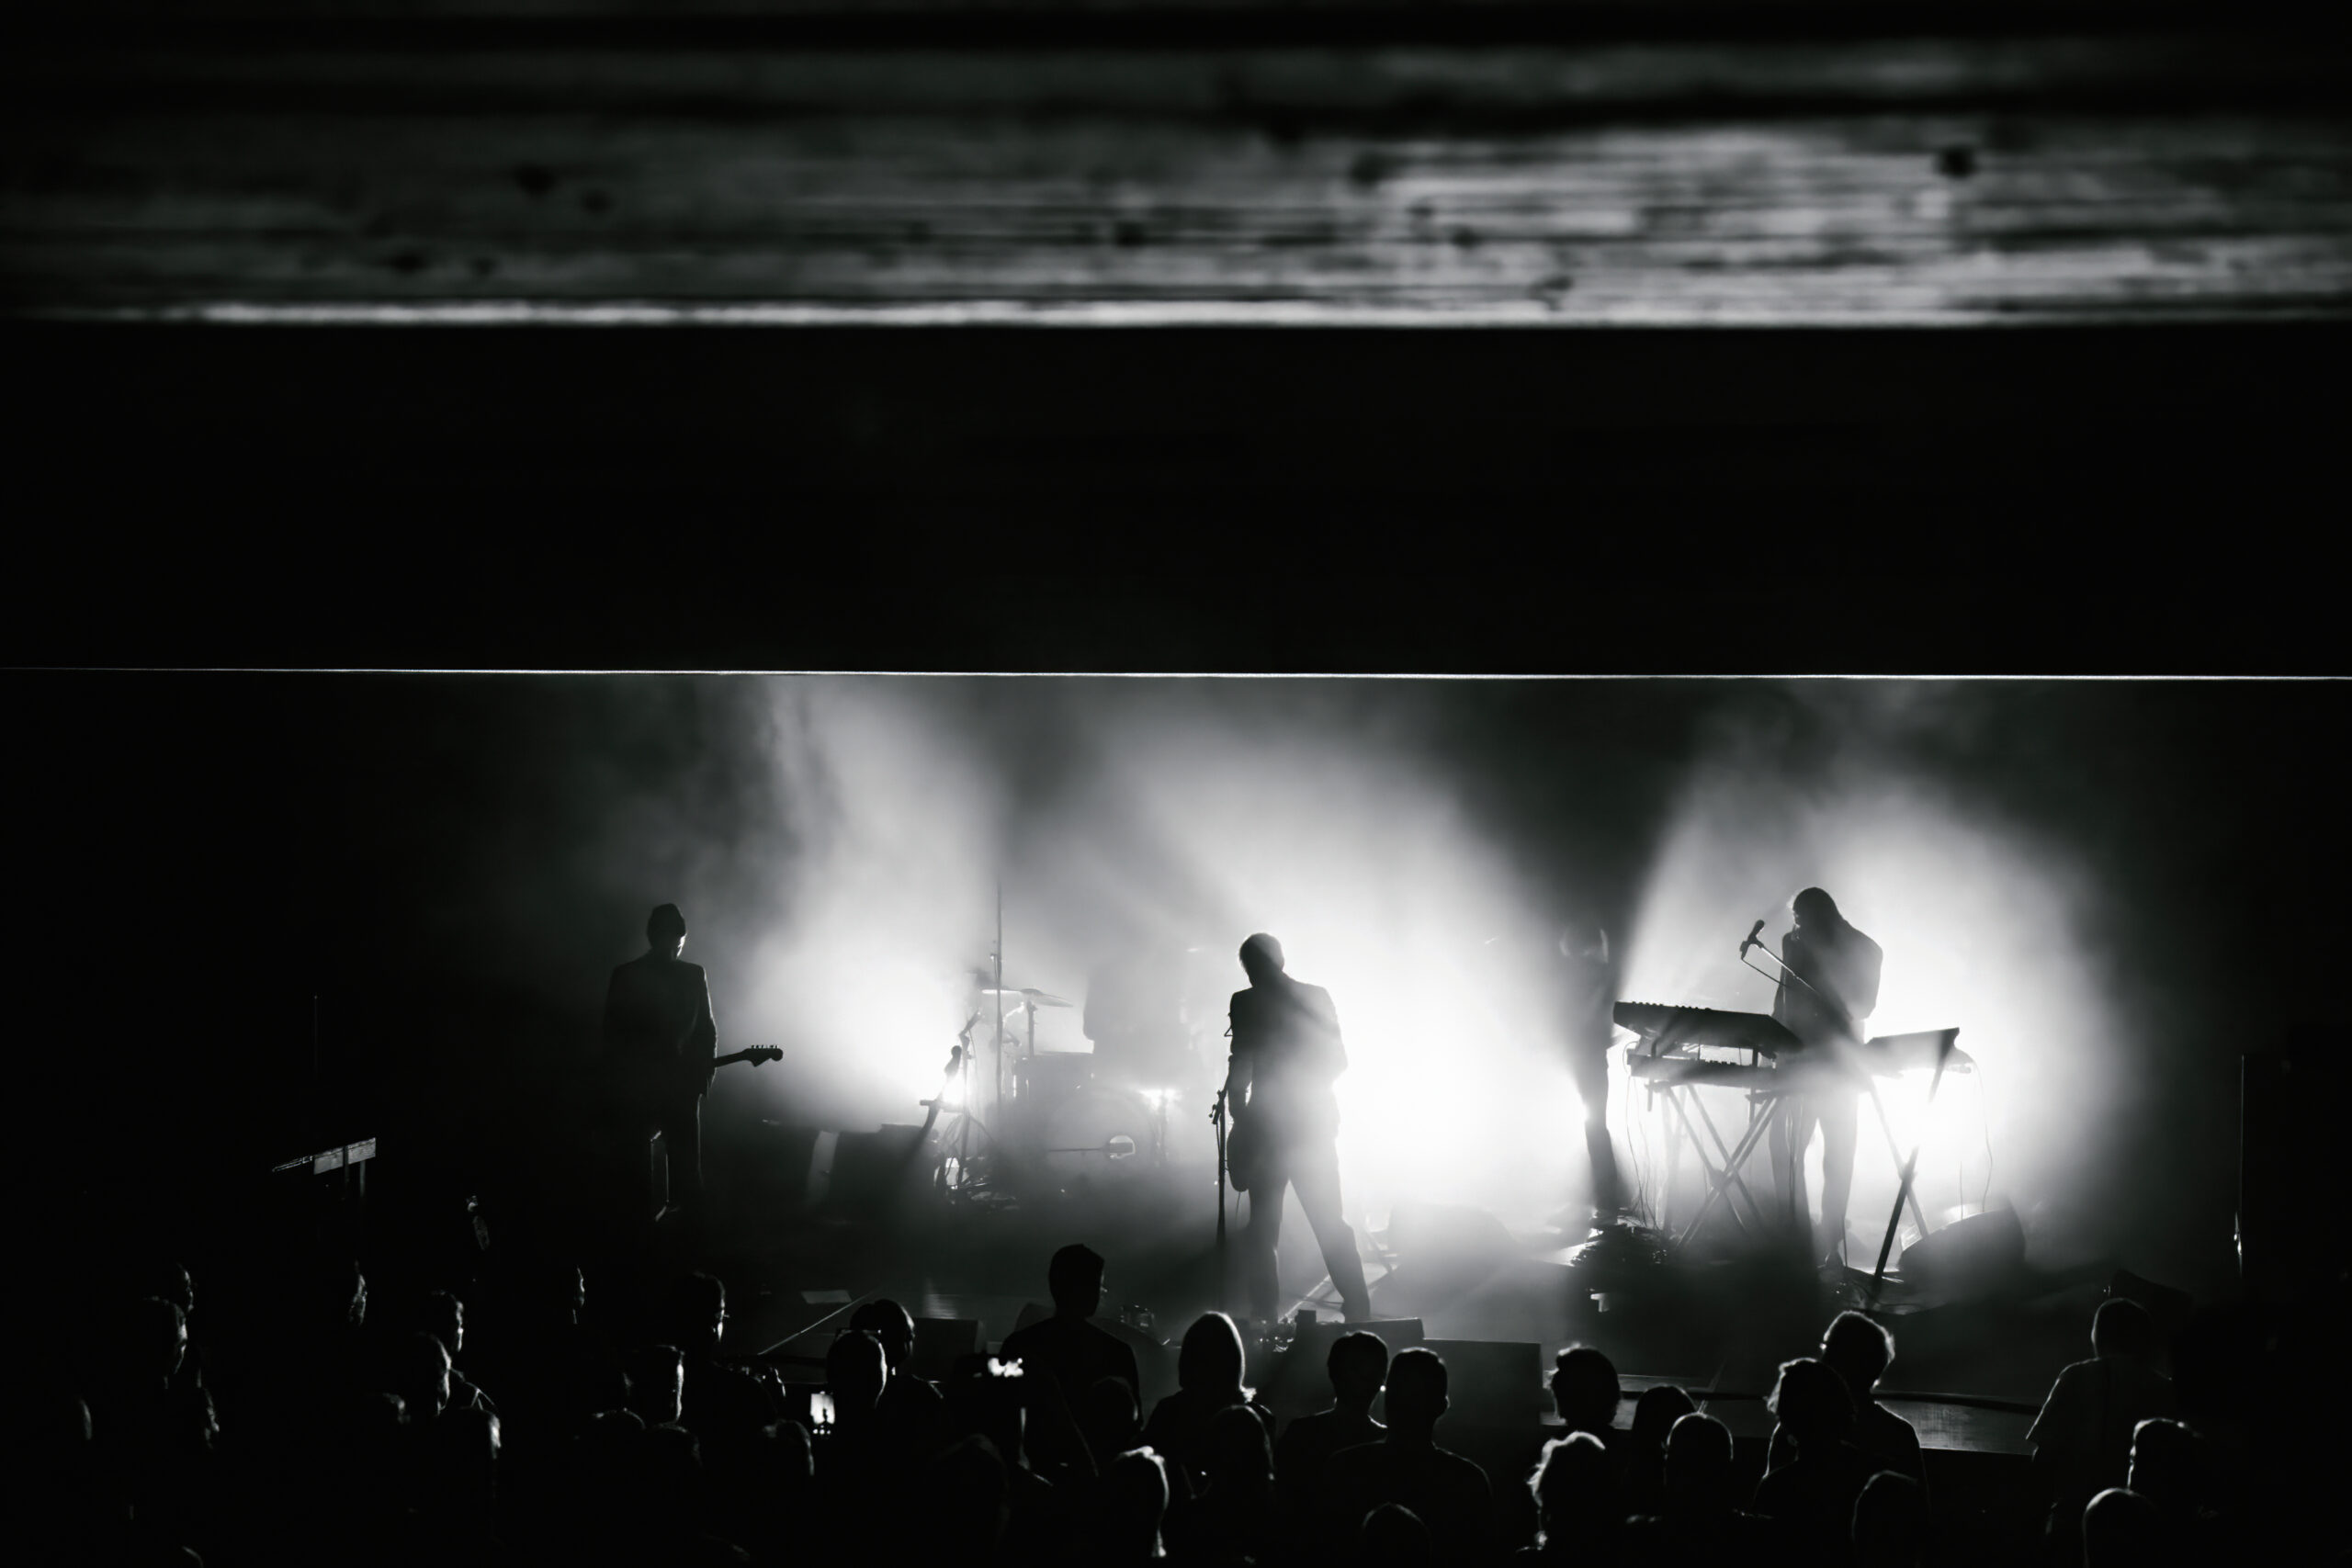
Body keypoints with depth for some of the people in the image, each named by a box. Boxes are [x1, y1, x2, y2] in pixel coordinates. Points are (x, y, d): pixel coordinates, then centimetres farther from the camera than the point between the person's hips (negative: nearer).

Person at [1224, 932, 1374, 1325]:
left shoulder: (1246, 1003, -7)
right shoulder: (1316, 997, 5)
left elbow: (1240, 1069, -12)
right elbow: (1339, 1060, 10)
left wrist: (1238, 1112, 0)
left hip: (1268, 1124, -4)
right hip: (1316, 1123, 4)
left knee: (1262, 1227, 4)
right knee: (1329, 1222, 10)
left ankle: (1265, 1316, -2)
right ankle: (1358, 1309, 3)